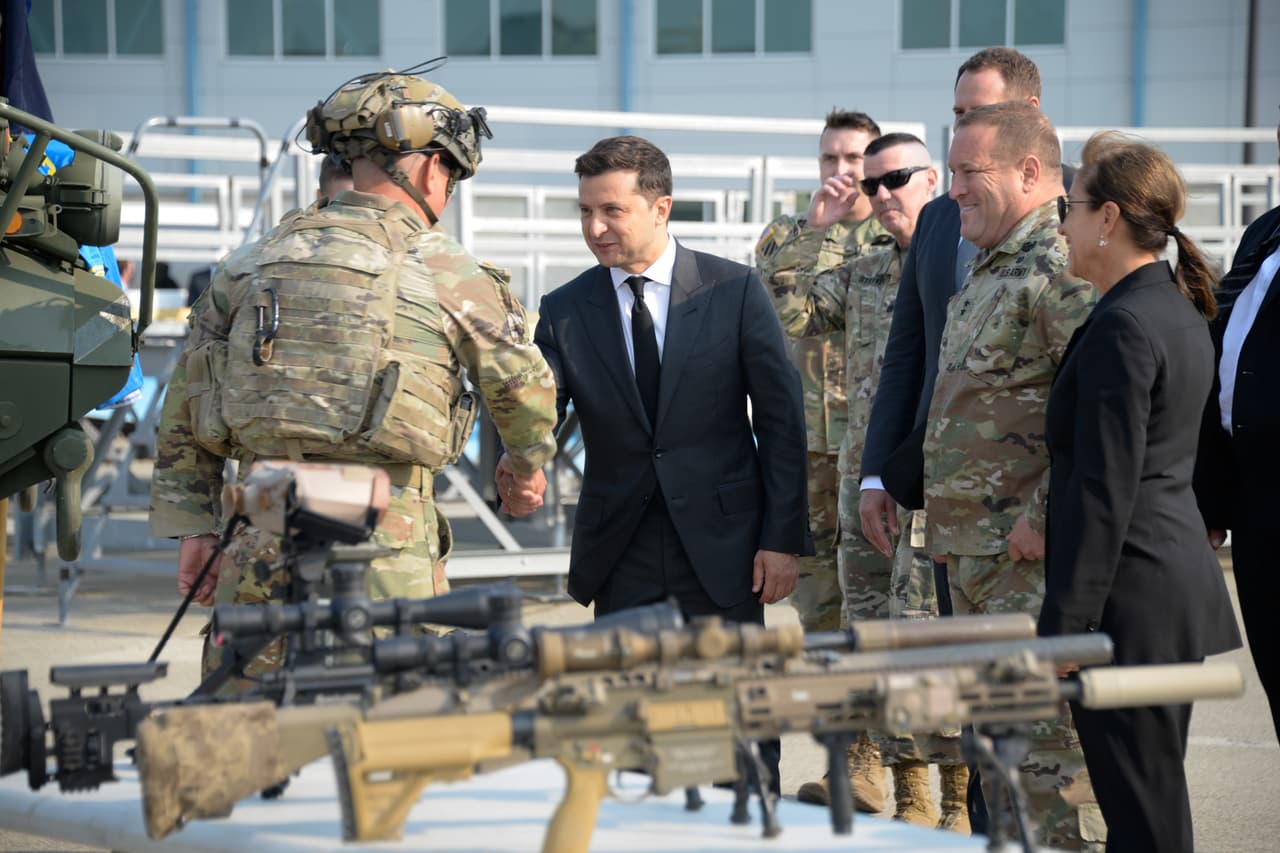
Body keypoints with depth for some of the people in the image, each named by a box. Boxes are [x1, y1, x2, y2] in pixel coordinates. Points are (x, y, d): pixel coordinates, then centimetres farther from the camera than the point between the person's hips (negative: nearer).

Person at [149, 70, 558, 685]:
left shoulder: (250, 265, 12)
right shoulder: (446, 273, 0)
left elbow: (183, 412, 13)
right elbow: (525, 387, 10)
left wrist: (194, 527, 17)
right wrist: (527, 463, 31)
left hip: (255, 548, 4)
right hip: (384, 557, -4)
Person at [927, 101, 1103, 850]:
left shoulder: (1062, 267, -15)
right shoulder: (990, 269, 18)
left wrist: (1044, 516, -22)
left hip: (1036, 562, -10)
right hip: (975, 556, 10)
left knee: (1049, 740, -7)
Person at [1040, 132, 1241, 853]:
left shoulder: (1121, 327, -17)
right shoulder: (1183, 312, 13)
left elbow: (1104, 491, -20)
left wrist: (1062, 628, -17)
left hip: (1134, 593, -10)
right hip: (1183, 571, 10)